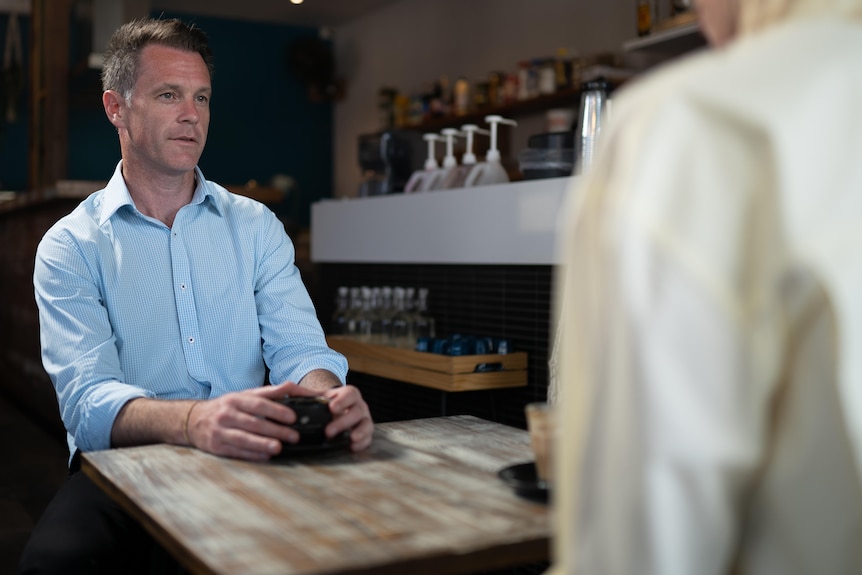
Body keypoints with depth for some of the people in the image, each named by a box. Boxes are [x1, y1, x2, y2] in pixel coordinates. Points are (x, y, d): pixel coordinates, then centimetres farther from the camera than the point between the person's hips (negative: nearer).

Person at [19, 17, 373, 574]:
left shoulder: (256, 226, 11)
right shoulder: (70, 246, 2)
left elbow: (298, 348, 1)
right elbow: (88, 397, -13)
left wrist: (328, 397, -25)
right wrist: (193, 421, -36)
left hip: (250, 464, 3)